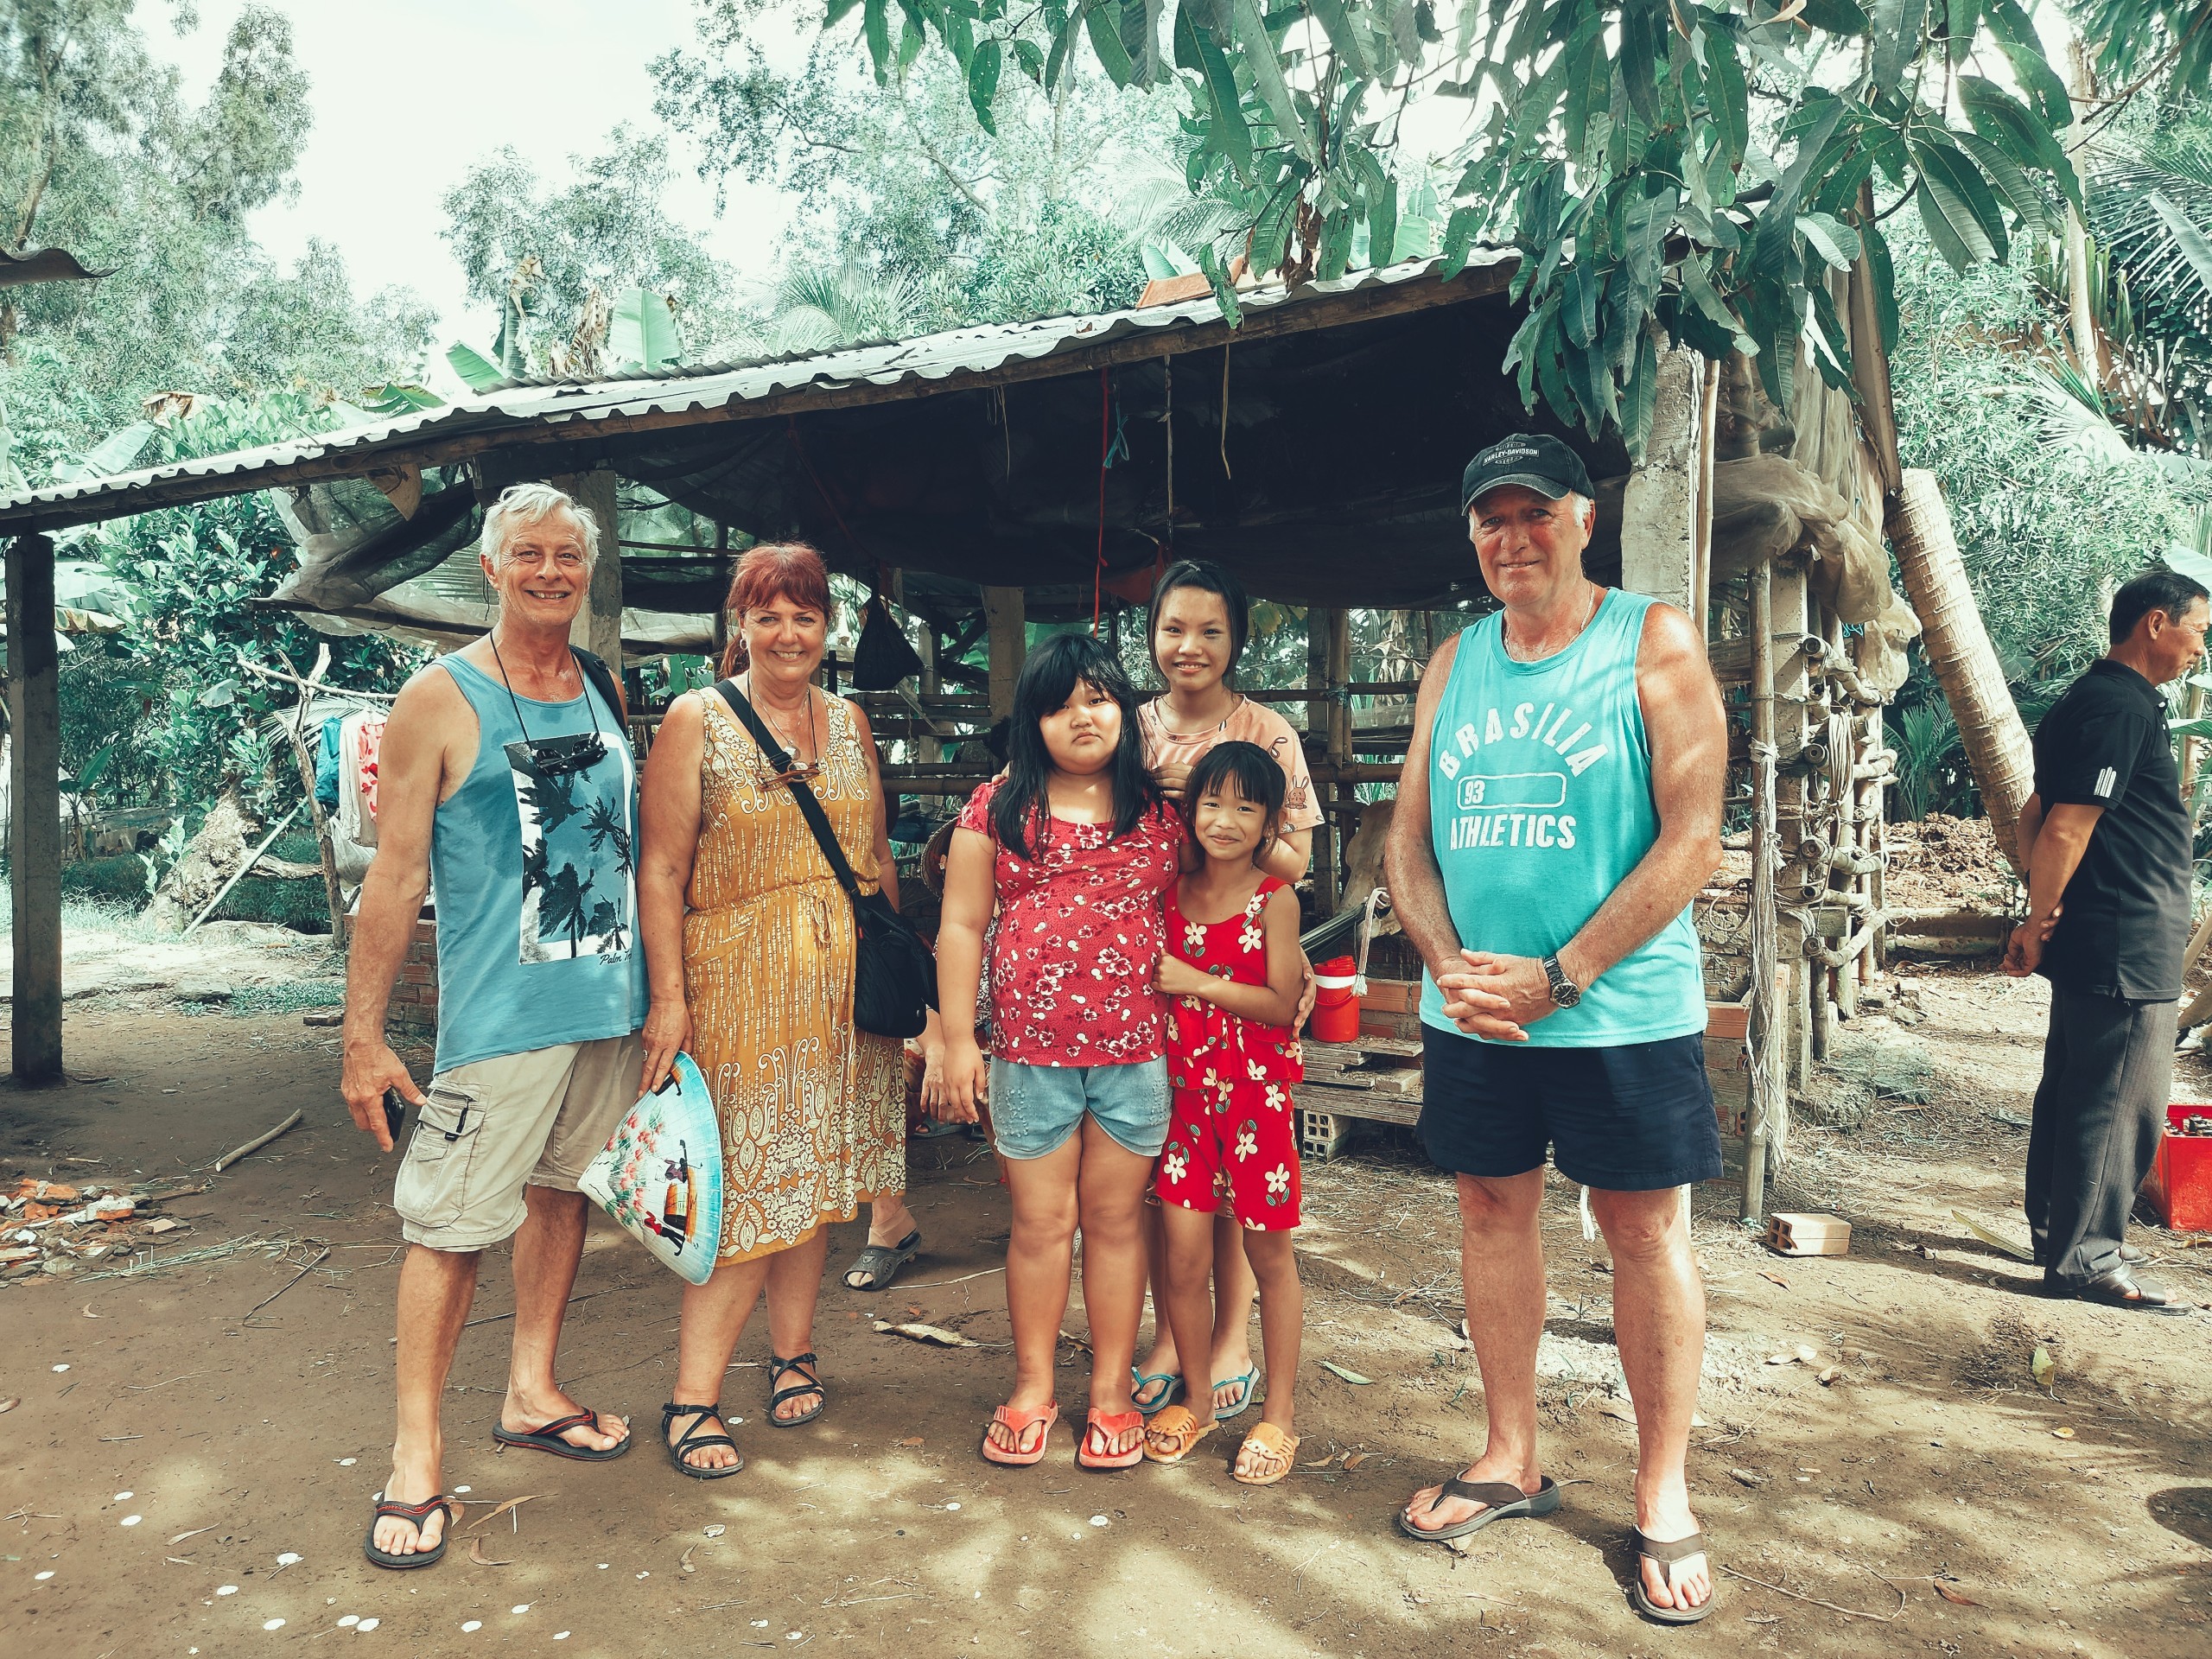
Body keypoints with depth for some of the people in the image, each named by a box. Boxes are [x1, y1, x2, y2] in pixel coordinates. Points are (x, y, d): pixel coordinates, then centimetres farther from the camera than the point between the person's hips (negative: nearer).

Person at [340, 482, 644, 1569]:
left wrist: (660, 984, 16)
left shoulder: (607, 689, 10)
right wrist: (364, 1035, -9)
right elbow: (396, 877, -7)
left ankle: (531, 1394, 32)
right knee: (451, 1219, -3)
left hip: (609, 1001, 6)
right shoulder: (442, 701, -6)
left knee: (562, 1189, 16)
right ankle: (416, 1455, 10)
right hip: (499, 1011, -6)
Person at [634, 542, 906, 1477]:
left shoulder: (848, 723, 12)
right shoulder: (697, 719, -3)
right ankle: (691, 1400, 6)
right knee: (749, 1188, -5)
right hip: (740, 980, -5)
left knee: (812, 1175, 12)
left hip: (845, 982, 5)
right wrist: (668, 998, -12)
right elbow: (662, 869, -7)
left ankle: (792, 1352, 27)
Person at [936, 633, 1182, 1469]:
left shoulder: (1160, 810, 7)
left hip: (1137, 1048, 1)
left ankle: (1111, 1393, 22)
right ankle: (1032, 1388, 23)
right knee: (1041, 1221, 7)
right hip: (1031, 1050, -1)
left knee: (1116, 1218, 9)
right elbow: (962, 926, 2)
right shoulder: (998, 807, 2)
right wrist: (958, 1038, -2)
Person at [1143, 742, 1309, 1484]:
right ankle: (1197, 1397, 25)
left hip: (1256, 1092, -3)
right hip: (1185, 1087, 3)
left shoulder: (1275, 899, -6)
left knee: (1268, 1255, 8)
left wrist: (1196, 982, -15)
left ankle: (1278, 1411, 22)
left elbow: (1280, 1004, -12)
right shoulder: (1174, 893, 6)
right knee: (1183, 1255, 4)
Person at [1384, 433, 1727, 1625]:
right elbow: (1408, 839, 9)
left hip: (1623, 1011, -4)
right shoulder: (1455, 663, 10)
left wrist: (1558, 977, -16)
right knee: (1492, 1211, 12)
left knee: (1643, 1229, 4)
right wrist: (1449, 965, -9)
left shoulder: (1654, 643, -4)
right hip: (1470, 1016, 5)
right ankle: (1512, 1461, 29)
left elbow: (1693, 837, -11)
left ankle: (1662, 1495, 20)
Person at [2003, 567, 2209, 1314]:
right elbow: (2066, 829, -21)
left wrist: (2043, 917, 13)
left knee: (2074, 1090, 16)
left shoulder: (2090, 701, 16)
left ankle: (2062, 1231, 27)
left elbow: (2040, 818, 18)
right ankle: (2084, 1258, 3)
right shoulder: (2122, 707, -16)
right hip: (2126, 947, -11)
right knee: (2118, 1101, -4)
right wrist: (2040, 925, -14)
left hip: (2094, 944, 11)